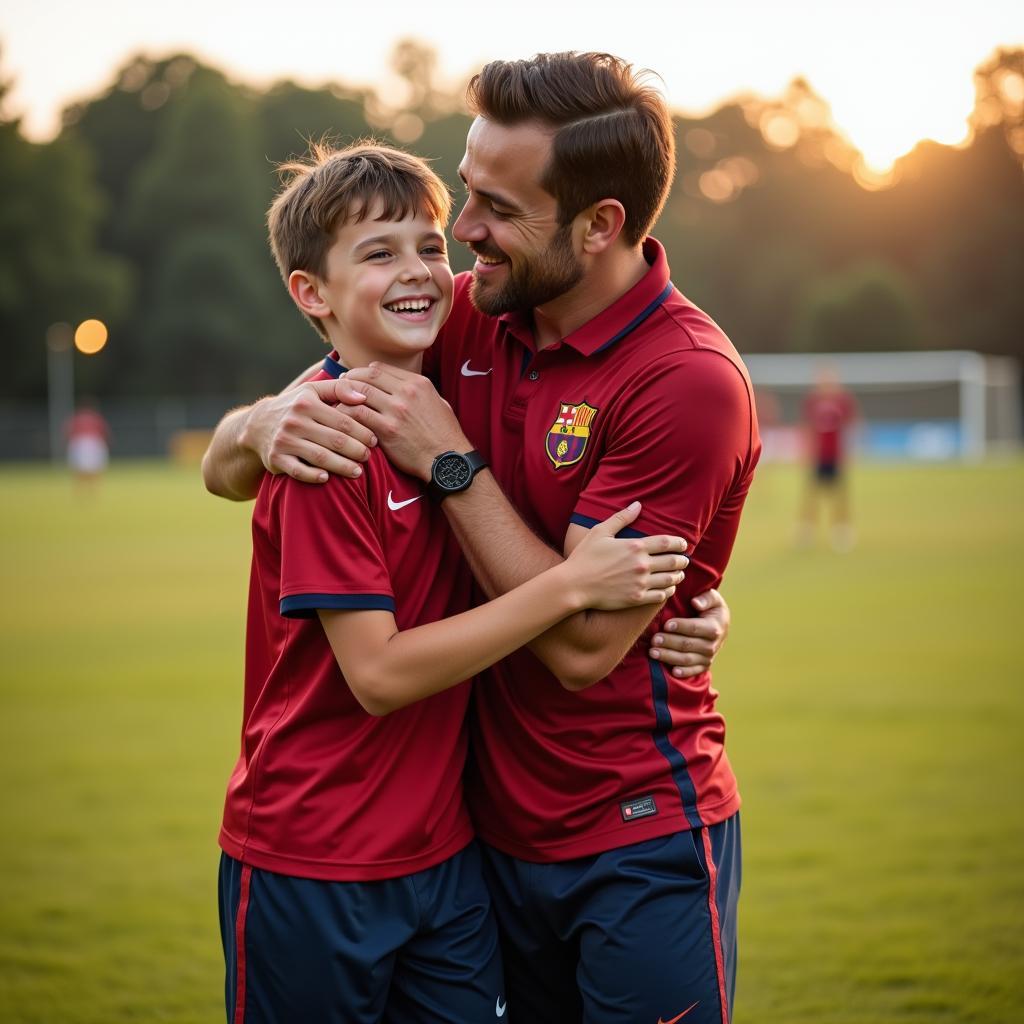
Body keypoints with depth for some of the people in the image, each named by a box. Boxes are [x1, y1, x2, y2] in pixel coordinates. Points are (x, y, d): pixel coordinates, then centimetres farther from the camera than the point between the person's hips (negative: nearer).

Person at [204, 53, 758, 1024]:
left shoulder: (688, 380, -19)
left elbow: (584, 644, -22)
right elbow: (223, 468, 2)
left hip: (639, 843, -5)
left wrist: (448, 459, -20)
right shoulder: (465, 319, -1)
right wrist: (265, 425, -21)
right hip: (496, 826, 6)